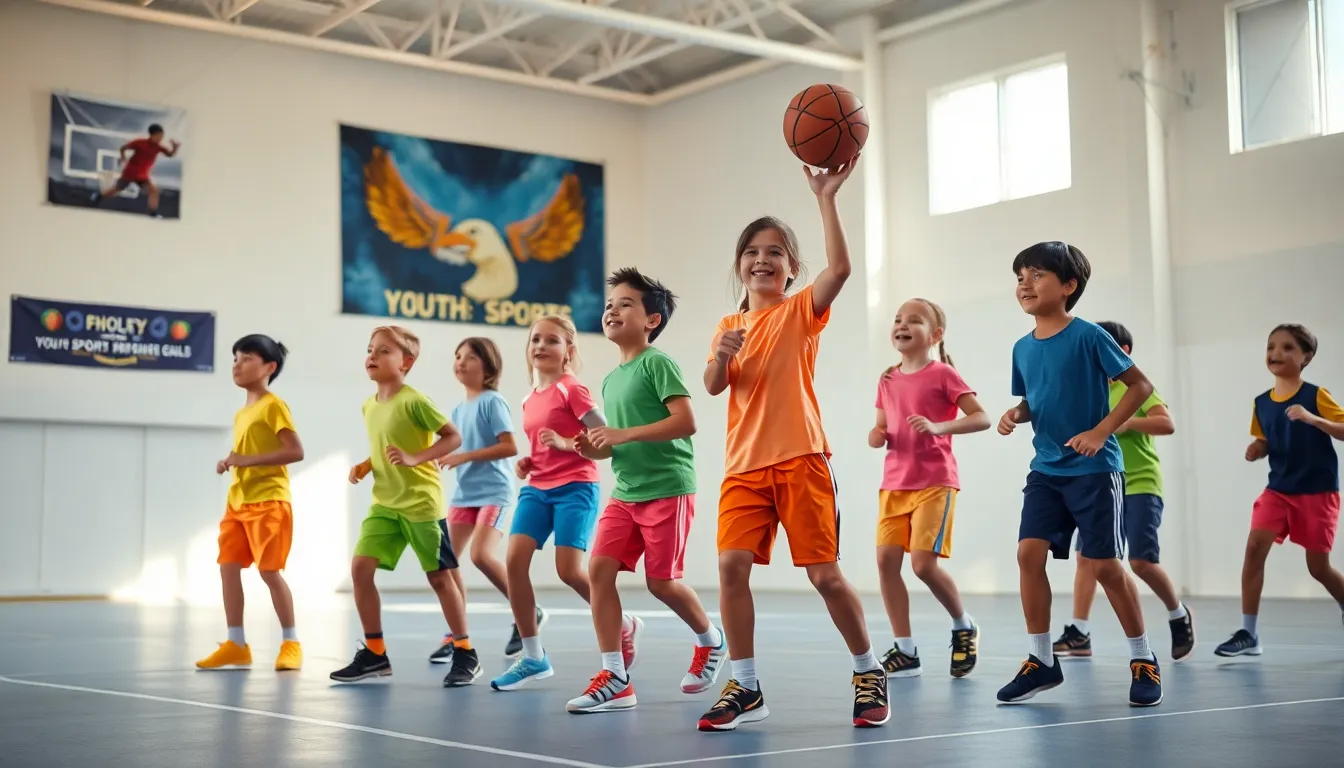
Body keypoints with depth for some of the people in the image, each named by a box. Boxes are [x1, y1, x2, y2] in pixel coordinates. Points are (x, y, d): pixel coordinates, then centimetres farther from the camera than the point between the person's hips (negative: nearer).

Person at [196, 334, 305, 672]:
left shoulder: (273, 406, -9)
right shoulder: (241, 413, 16)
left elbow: (296, 451, -18)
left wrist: (247, 460, -19)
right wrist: (229, 463, 6)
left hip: (268, 501, -8)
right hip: (238, 501, 8)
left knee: (269, 570, -7)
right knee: (228, 566, 3)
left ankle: (291, 642, 5)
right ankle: (236, 644, 10)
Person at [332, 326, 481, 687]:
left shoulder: (414, 401, -14)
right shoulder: (369, 406, 9)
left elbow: (454, 437, -14)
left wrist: (415, 458, -24)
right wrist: (365, 465, 5)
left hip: (422, 502, -6)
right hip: (384, 504, 7)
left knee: (439, 577, 1)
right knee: (360, 568, -5)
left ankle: (465, 654, 14)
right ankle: (375, 653, 6)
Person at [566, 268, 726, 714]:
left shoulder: (657, 363, -9)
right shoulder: (610, 380, 15)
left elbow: (686, 422, -20)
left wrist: (623, 434, -23)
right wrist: (594, 448, 1)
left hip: (667, 489, -7)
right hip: (625, 492, 7)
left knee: (660, 581, -1)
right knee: (599, 569, -7)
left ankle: (711, 642, 29)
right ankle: (615, 678, -3)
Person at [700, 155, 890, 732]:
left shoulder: (802, 310, 2)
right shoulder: (730, 325, 17)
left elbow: (840, 268, -17)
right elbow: (713, 387, 3)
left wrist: (827, 199, -22)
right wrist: (720, 357, -18)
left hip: (799, 459, -4)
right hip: (744, 464, 4)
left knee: (824, 573, -3)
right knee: (731, 566, -9)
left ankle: (869, 673, 16)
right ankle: (745, 688, 1)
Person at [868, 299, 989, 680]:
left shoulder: (943, 374, -6)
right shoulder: (888, 380, 11)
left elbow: (981, 418, -11)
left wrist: (938, 427, -25)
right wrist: (876, 436, -6)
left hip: (934, 483, -6)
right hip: (894, 484, 6)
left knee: (924, 563, -14)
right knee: (885, 559, -3)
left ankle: (964, 626, 14)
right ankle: (905, 650, 5)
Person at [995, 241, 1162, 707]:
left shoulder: (1088, 336, -12)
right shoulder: (1022, 349, 6)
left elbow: (1140, 386, -9)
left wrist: (1101, 431, -17)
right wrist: (1016, 414, -3)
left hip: (1094, 469, -6)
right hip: (1046, 470, 6)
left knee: (1103, 564, -3)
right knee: (1029, 553, -5)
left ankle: (1143, 660, 16)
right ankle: (1042, 661, 7)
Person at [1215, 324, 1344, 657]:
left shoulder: (1316, 395, -10)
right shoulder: (1261, 403, 4)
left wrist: (1313, 419, -30)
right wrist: (1256, 449, -5)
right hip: (1278, 488, 4)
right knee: (1254, 546, -14)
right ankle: (1249, 634, -10)